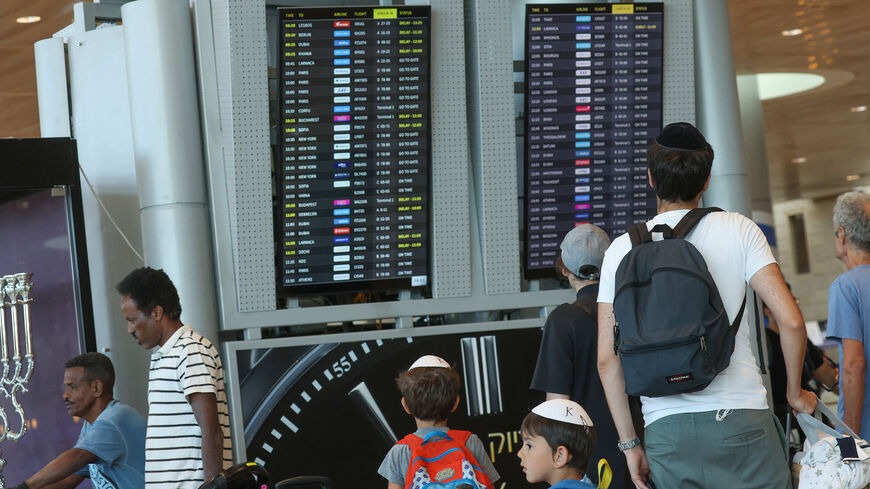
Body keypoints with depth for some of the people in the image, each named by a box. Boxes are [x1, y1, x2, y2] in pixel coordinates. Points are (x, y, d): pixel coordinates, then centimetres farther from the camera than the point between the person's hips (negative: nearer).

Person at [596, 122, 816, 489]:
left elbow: (607, 359, 3)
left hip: (665, 429, 2)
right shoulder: (738, 231, 3)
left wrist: (629, 442, 9)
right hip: (740, 418, -2)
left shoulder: (622, 250, 6)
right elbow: (791, 321, -4)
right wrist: (795, 393, 11)